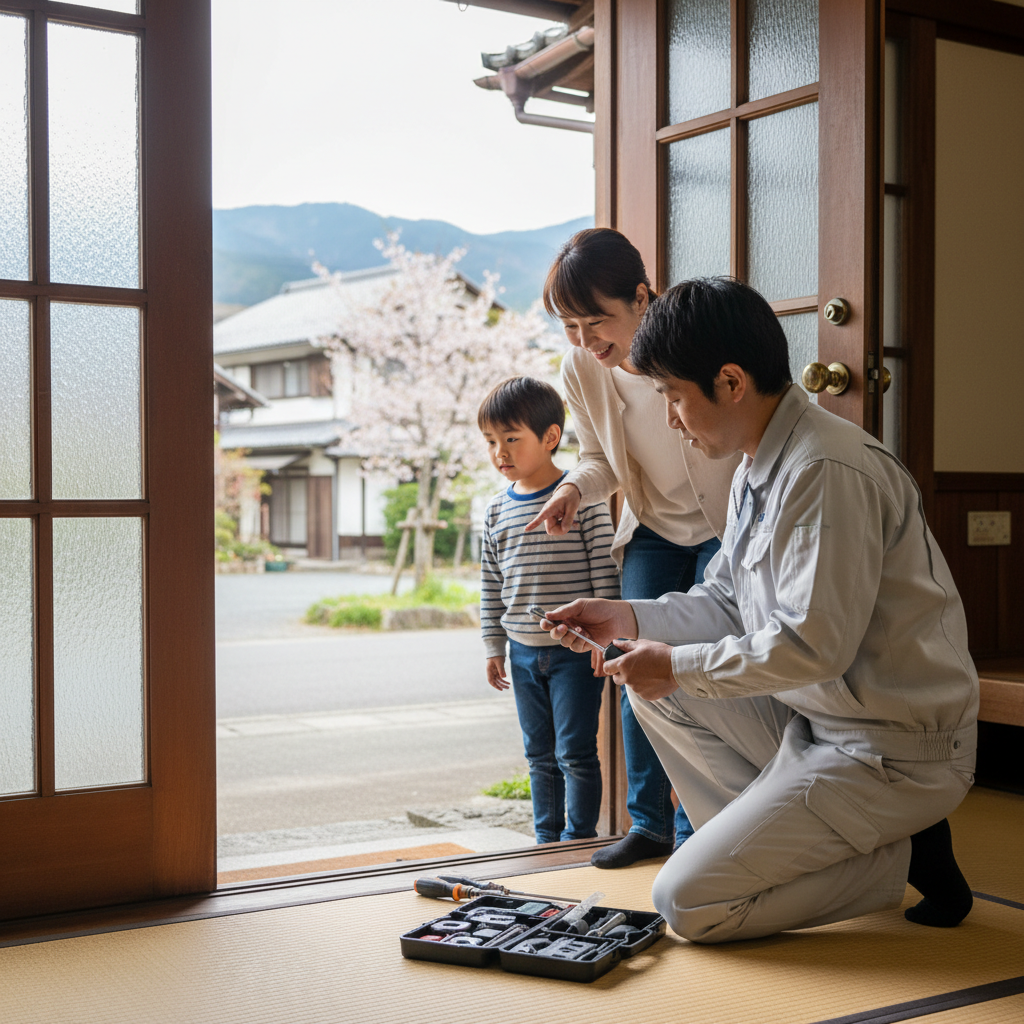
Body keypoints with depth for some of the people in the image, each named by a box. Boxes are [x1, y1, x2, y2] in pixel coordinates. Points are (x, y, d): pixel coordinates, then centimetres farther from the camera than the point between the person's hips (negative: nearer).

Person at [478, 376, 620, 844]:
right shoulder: (497, 511, 8)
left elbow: (605, 572, -9)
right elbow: (491, 585, 14)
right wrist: (494, 647, 13)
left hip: (576, 649, -6)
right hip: (524, 651, 6)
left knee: (575, 752, -2)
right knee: (540, 755, 14)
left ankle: (579, 839, 10)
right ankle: (547, 839, 25)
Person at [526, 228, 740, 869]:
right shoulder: (581, 371, -11)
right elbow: (601, 460, 5)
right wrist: (574, 489, -18)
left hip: (727, 528, -4)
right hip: (653, 529, 4)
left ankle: (696, 830, 0)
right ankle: (649, 822, 11)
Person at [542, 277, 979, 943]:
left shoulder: (828, 471, -23)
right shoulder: (759, 470, 10)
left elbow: (813, 645, -27)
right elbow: (728, 605, 17)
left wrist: (680, 666, -16)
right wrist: (631, 619, 3)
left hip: (897, 751, -10)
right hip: (813, 719, 10)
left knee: (688, 903, -11)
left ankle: (903, 855, 0)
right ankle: (768, 846, 9)